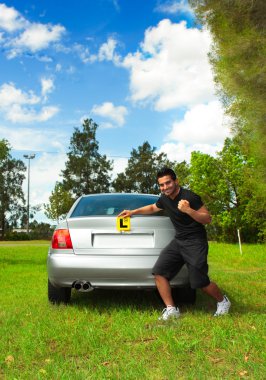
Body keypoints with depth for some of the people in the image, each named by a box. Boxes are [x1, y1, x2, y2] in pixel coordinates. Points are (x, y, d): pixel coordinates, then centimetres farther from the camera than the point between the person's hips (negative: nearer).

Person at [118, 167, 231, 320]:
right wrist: (133, 212, 24)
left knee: (201, 282, -6)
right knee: (159, 272, -5)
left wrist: (188, 210, -30)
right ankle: (171, 309, 3)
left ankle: (223, 301, 24)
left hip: (195, 242, -7)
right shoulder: (165, 199, 5)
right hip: (178, 241, 7)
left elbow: (208, 219, -15)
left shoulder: (190, 197, -16)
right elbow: (152, 208, 28)